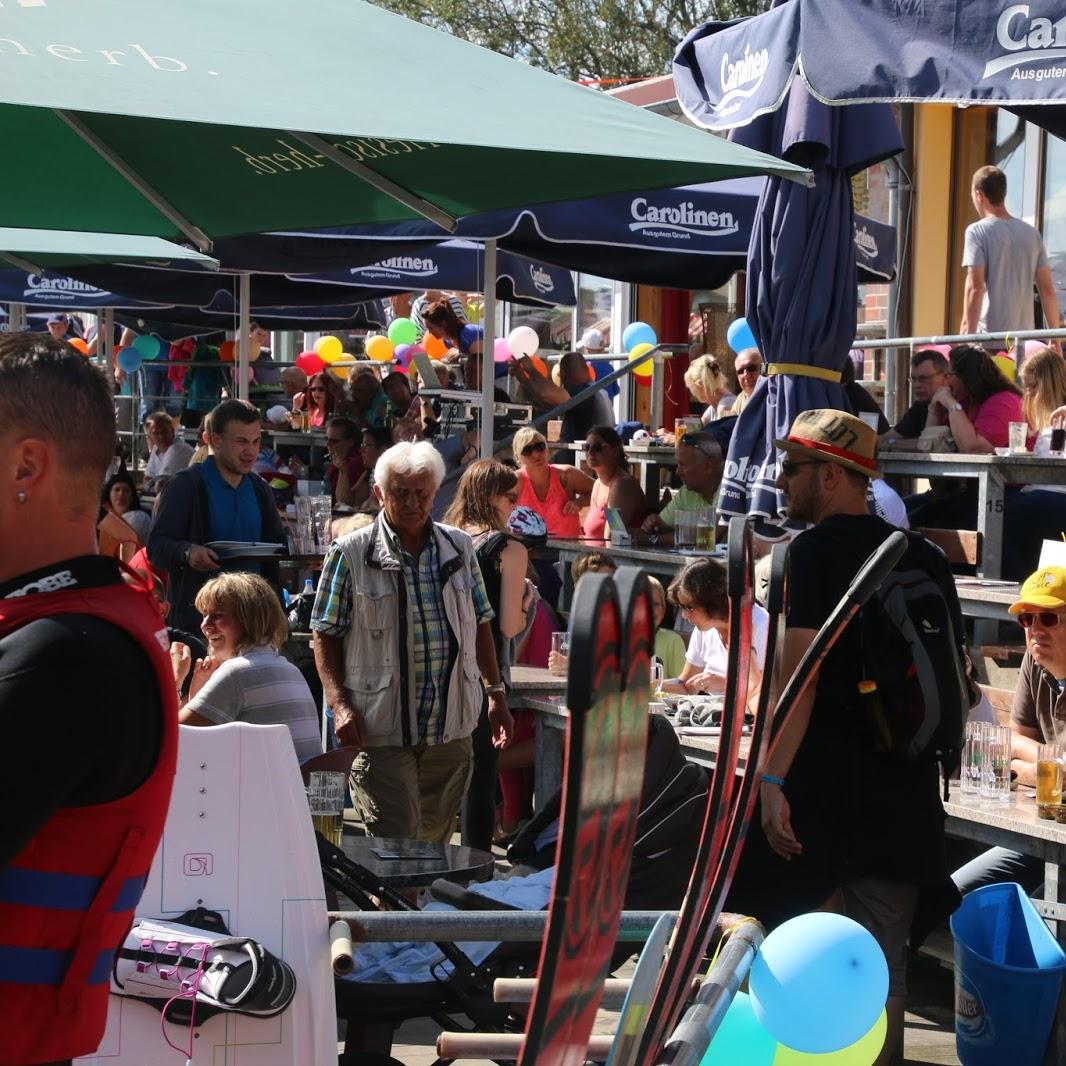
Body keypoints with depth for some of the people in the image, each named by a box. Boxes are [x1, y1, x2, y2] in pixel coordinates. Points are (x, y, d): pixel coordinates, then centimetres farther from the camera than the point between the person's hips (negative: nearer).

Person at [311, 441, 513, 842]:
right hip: (381, 730, -4)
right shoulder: (350, 554, -2)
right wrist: (340, 704, -11)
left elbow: (479, 625, 17)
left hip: (451, 728, 4)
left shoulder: (459, 548, 10)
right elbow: (325, 636, 0)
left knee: (435, 840, 12)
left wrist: (495, 692, 11)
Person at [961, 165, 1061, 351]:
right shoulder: (1032, 234, 11)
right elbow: (1047, 290, 10)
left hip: (990, 337, -5)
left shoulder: (977, 232, -4)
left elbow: (975, 288, -13)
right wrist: (1055, 339, 15)